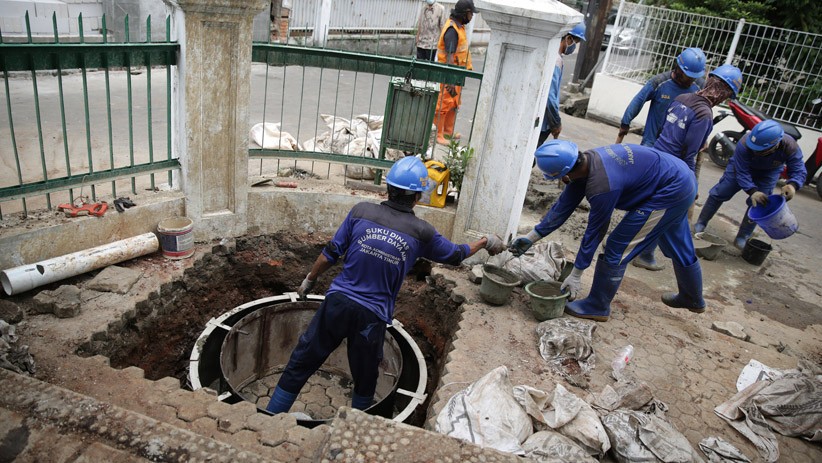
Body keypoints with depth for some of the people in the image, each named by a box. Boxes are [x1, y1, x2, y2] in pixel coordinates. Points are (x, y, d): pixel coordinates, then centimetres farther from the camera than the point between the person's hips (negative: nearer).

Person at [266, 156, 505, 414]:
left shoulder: (362, 212, -5)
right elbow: (455, 255, 13)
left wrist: (310, 279, 18)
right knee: (365, 381, 21)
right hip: (372, 317, -1)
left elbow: (331, 254, 1)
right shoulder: (421, 232, -5)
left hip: (338, 302, 1)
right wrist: (486, 242, 30)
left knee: (300, 364, 14)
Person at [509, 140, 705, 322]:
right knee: (678, 247, 28)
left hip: (670, 192, -10)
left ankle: (597, 307, 8)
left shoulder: (602, 185, -34)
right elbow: (563, 206, 1)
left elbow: (595, 231, -22)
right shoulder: (584, 162, -7)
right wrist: (531, 237, 5)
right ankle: (692, 298, 50)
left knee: (617, 247, -6)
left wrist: (575, 275, -12)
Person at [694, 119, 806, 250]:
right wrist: (753, 191, -48)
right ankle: (700, 224, 12)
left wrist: (792, 185, -49)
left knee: (758, 203, -6)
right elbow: (742, 173, -33)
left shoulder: (790, 147, -36)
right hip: (742, 166, -1)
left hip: (769, 173, 1)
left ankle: (742, 239, 5)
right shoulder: (744, 144, -41)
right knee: (719, 193, -3)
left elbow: (799, 170, -26)